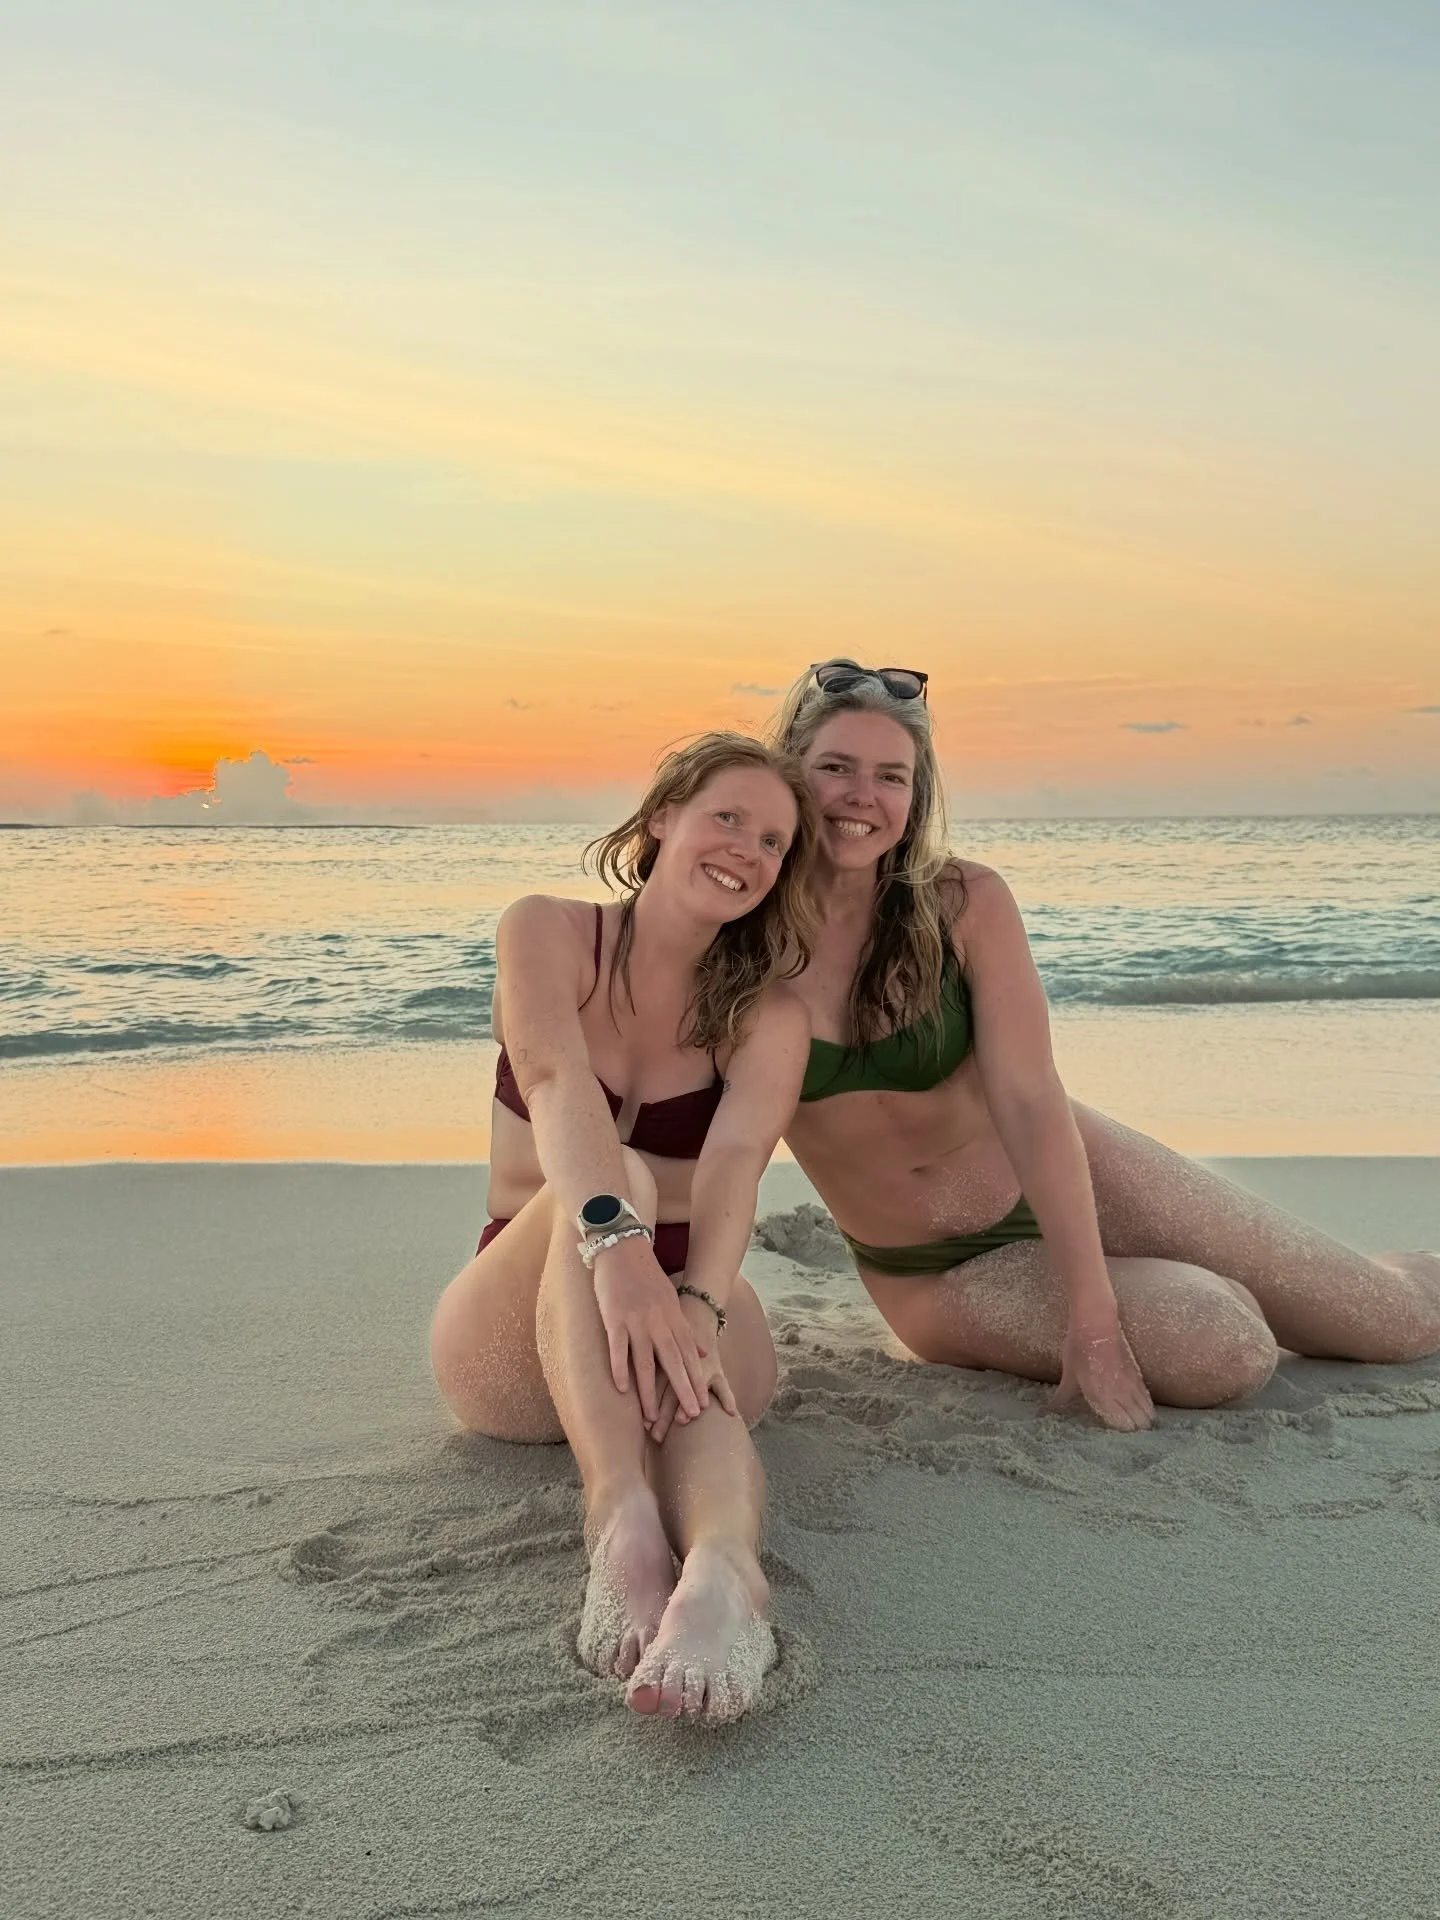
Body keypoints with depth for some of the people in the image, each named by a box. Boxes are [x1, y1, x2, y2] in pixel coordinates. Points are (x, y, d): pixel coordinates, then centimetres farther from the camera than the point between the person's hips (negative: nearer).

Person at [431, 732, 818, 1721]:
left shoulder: (768, 1011, 0)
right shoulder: (549, 931, -3)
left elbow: (737, 1158, -21)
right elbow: (556, 1083, -25)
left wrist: (699, 1306, -42)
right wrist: (616, 1241, -45)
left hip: (688, 1308, 1)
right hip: (516, 1345, -1)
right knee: (610, 1181, -35)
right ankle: (624, 1517, -55)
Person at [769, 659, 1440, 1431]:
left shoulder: (965, 904, -16)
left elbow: (1030, 1100, -21)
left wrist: (1093, 1317, -26)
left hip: (1073, 1186, 1)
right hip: (937, 1275, 0)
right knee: (1223, 1350, -23)